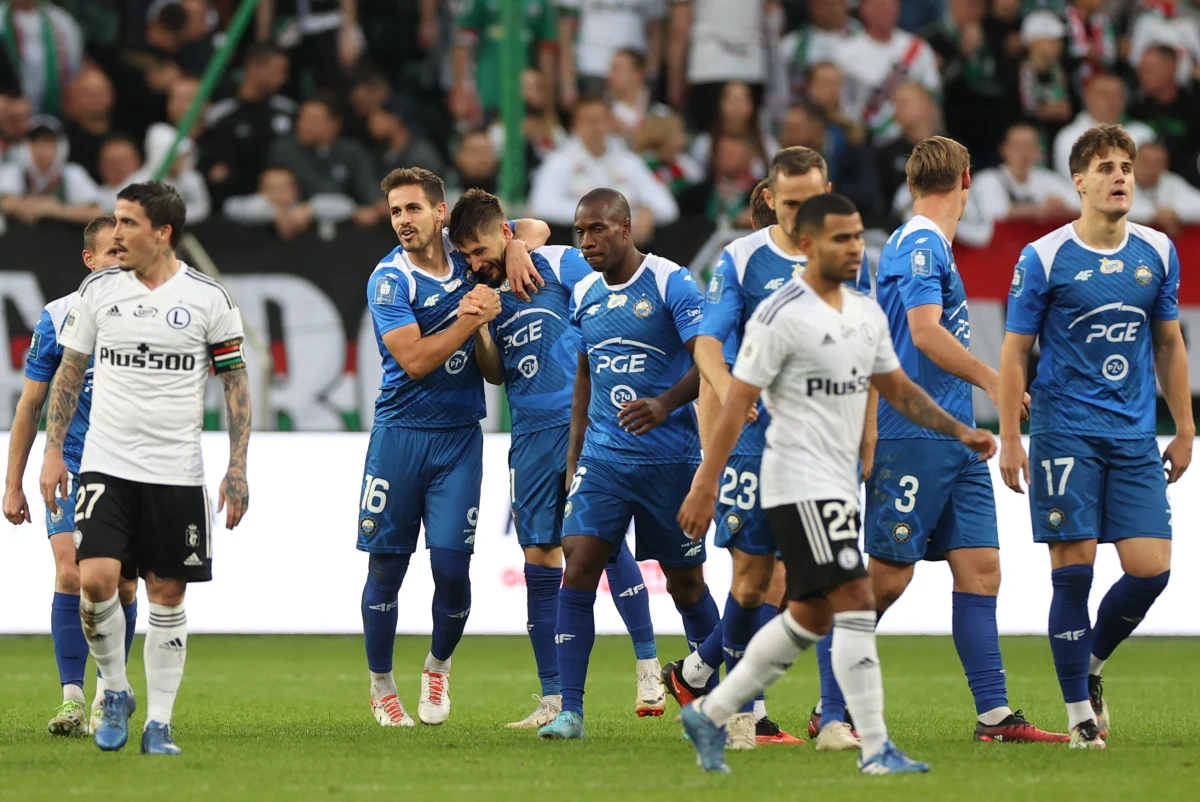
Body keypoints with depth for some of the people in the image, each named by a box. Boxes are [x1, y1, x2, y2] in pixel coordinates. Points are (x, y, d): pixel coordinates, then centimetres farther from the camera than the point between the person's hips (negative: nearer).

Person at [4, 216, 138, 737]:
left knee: (122, 586, 2)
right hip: (70, 472, -1)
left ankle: (110, 690, 20)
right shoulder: (59, 318, -3)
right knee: (71, 576, -14)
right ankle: (72, 699, -11)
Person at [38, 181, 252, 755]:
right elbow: (68, 374, 11)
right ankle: (115, 691, 7)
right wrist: (53, 452, 4)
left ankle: (158, 724, 10)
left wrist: (237, 469, -2)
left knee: (167, 595, 2)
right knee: (96, 579, -15)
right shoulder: (98, 291, 3)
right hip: (106, 465, 1)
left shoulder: (208, 299, -2)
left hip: (176, 472, -1)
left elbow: (236, 384, 4)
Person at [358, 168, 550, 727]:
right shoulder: (389, 280, -8)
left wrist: (515, 250, -3)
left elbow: (536, 229, 19)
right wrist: (472, 319, -18)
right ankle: (382, 688, 17)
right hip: (400, 433, -2)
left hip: (459, 436, 2)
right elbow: (415, 360, -17)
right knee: (387, 565, 2)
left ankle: (438, 667, 21)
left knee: (451, 564, -5)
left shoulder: (467, 254, 4)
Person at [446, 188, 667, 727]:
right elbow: (495, 374, 15)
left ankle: (648, 668, -5)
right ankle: (553, 699, 6)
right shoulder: (488, 289, 14)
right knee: (539, 557, 2)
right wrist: (479, 332, -3)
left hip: (582, 420, -5)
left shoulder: (561, 265, -1)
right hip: (531, 435, 5)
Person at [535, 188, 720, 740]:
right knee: (577, 569, -11)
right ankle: (569, 711, -12)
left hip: (670, 459, -4)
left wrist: (665, 405, -31)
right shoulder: (583, 295, 10)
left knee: (686, 583, 6)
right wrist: (574, 454, 18)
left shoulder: (671, 284, -8)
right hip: (603, 458, 4)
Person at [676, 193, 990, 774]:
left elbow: (898, 389, 21)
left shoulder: (867, 314, 11)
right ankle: (875, 751, -14)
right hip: (800, 482, -9)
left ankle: (710, 715, 25)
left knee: (810, 618, 14)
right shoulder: (781, 316, -13)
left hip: (839, 484, 9)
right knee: (856, 602, -15)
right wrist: (704, 488, -15)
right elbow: (737, 404, -13)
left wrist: (960, 432, 9)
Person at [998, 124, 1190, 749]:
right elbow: (1014, 352, 0)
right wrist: (1009, 440, -5)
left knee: (1150, 570, -4)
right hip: (1066, 434, -4)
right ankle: (1080, 711, 4)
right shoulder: (1044, 258, -4)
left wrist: (1184, 431, 15)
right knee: (1073, 569, -5)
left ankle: (1090, 662, 22)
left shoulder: (1158, 253, 8)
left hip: (1135, 439, 4)